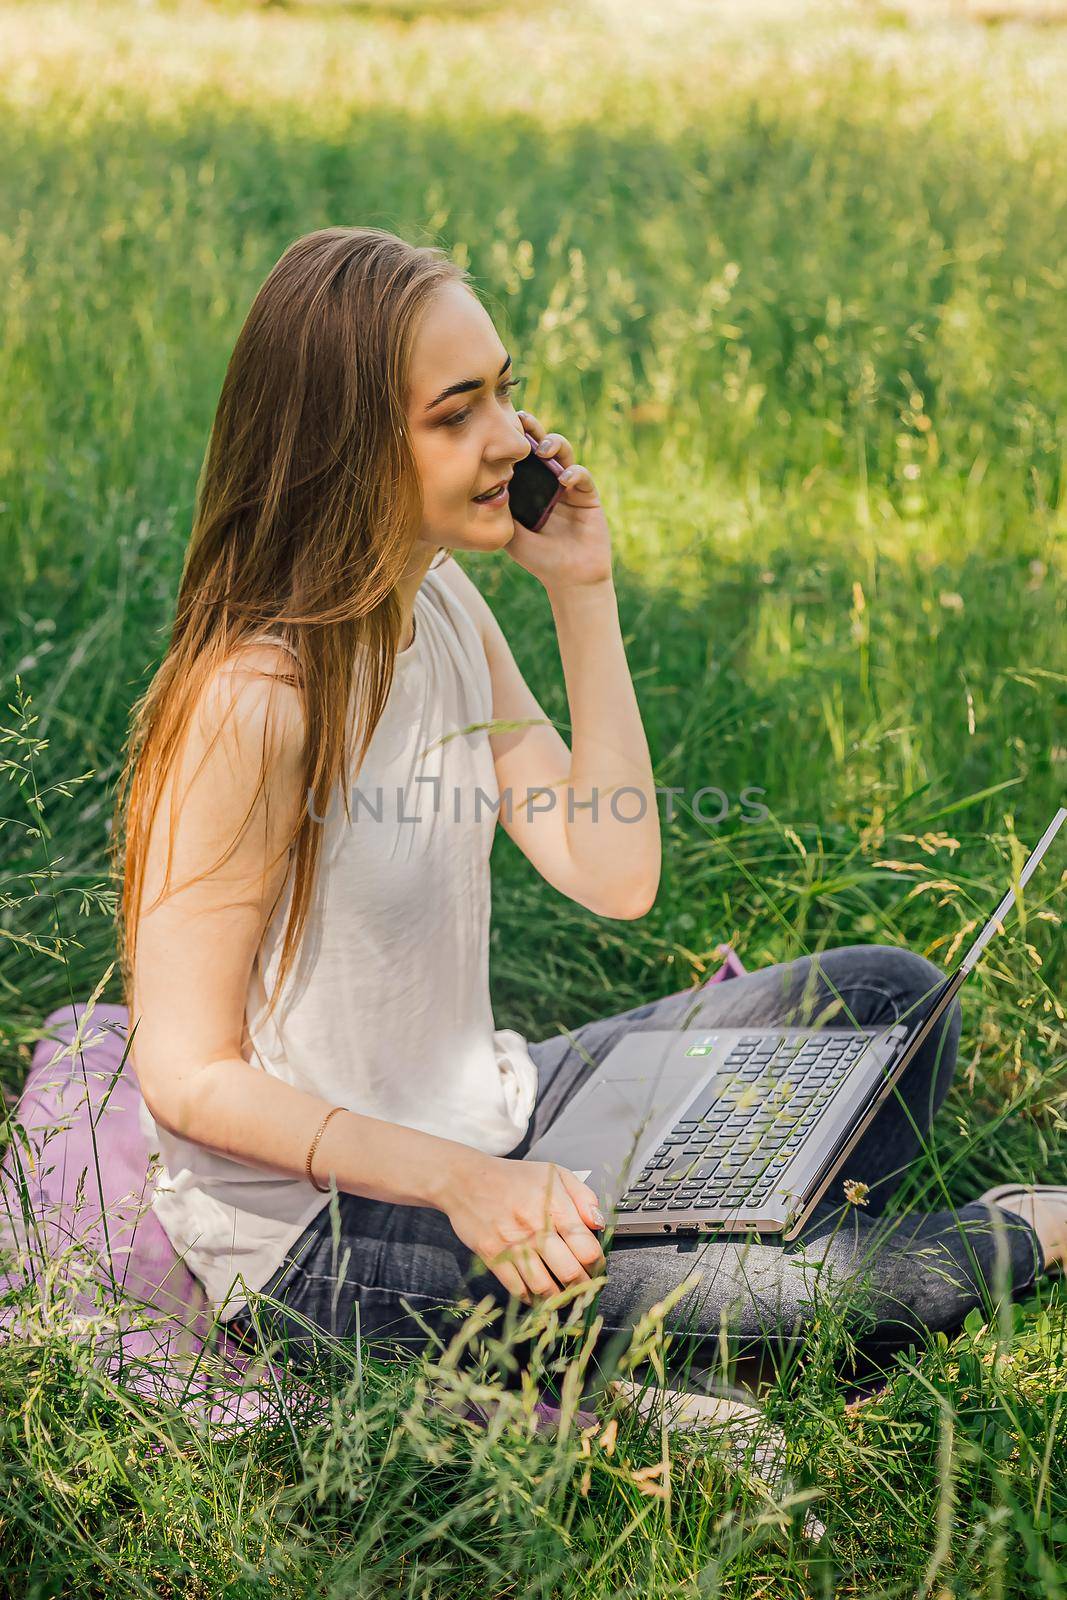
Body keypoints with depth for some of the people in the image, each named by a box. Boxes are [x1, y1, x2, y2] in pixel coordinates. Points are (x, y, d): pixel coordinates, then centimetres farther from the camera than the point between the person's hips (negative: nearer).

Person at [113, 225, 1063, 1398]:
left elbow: (614, 876, -1)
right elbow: (189, 1075, -21)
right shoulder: (251, 701, -25)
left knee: (881, 999, 0)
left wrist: (582, 594, -7)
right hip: (315, 1233, -8)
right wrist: (457, 1180, -31)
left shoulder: (441, 603, 0)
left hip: (490, 1121, 8)